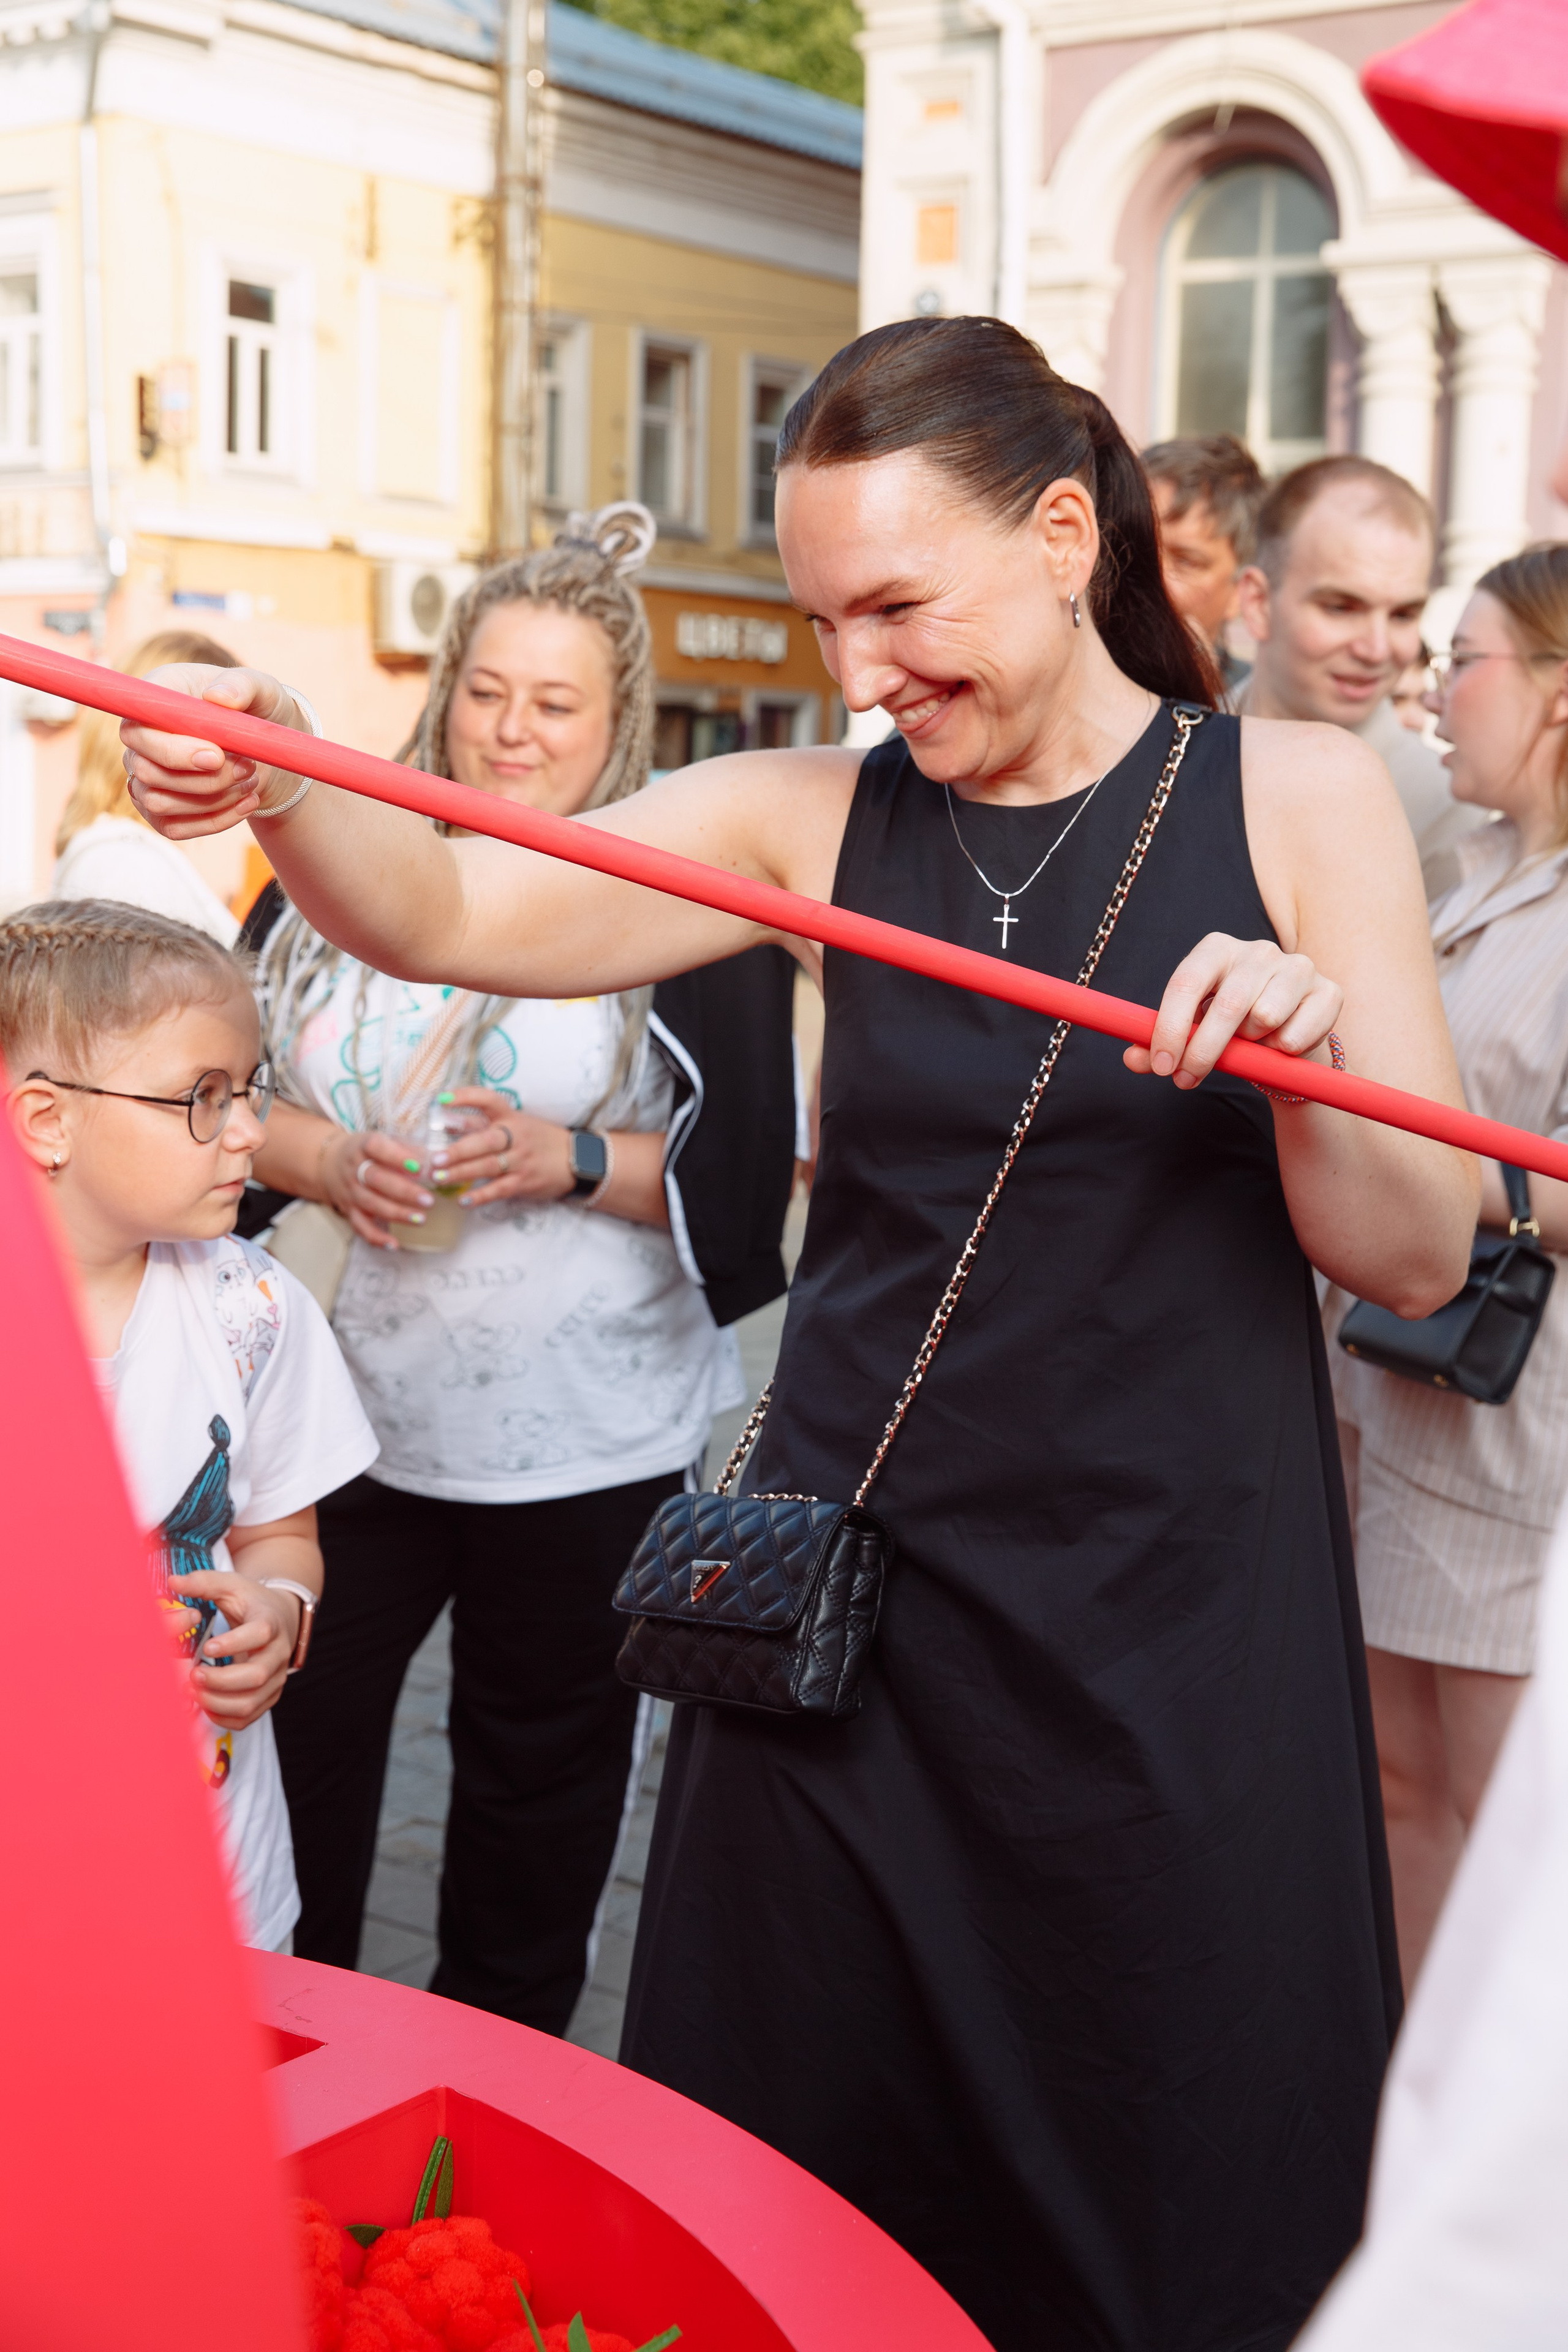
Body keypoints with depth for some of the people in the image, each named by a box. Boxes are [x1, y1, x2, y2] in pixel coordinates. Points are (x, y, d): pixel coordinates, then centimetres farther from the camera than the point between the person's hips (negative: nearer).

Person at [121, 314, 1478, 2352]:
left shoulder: (1300, 801, -4)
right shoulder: (816, 822, 2)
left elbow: (1419, 1262, -6)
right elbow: (448, 914, -8)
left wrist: (1310, 1073, -25)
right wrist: (277, 786, -27)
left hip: (1180, 1635, -1)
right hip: (847, 1598, 2)